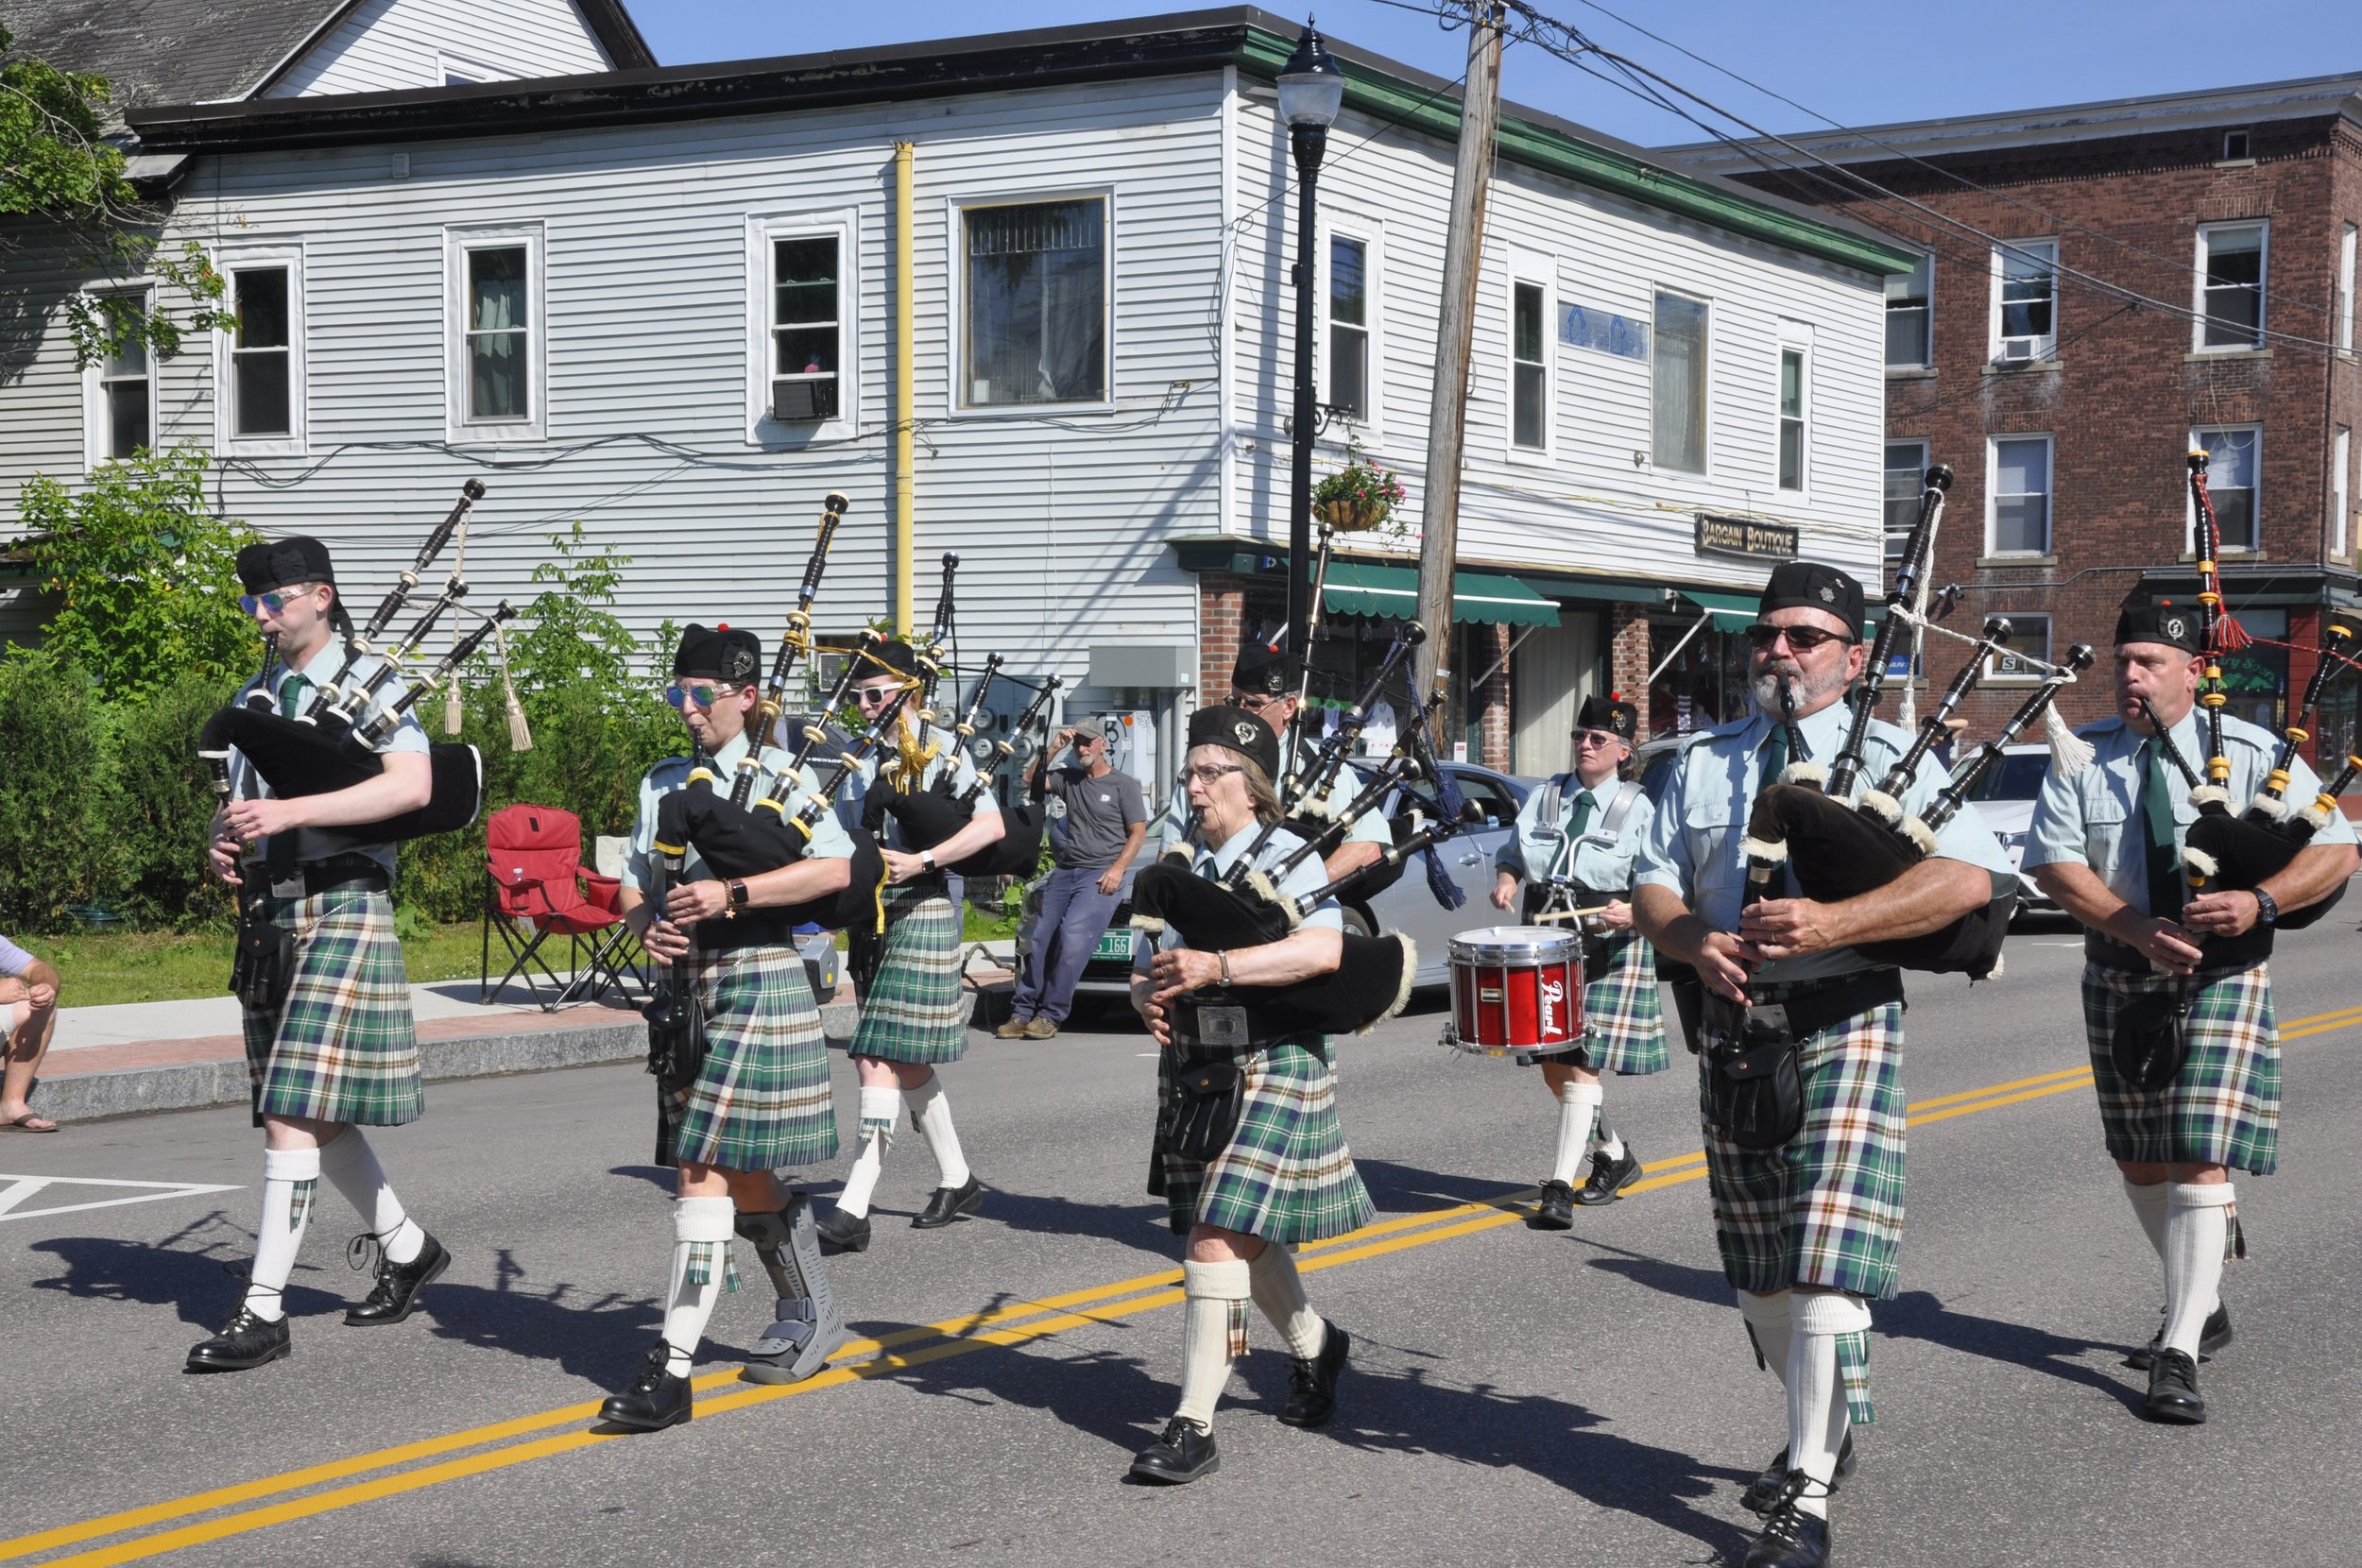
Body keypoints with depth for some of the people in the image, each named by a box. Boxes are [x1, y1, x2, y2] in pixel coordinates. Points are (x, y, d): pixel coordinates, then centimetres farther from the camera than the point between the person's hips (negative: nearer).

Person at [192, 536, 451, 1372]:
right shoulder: (256, 696, 17)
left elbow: (413, 785, -19)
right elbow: (240, 799, 23)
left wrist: (289, 811, -24)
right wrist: (224, 840, -1)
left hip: (341, 912, -8)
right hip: (274, 917, 8)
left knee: (293, 1114, -11)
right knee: (314, 1115, 14)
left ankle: (264, 1311, -8)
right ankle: (407, 1248, 32)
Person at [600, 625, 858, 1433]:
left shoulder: (783, 776, -2)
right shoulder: (664, 782, 15)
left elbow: (836, 869, -14)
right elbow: (634, 883, 16)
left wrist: (731, 894, -21)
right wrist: (648, 924, -7)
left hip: (756, 980, -7)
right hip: (685, 984, 7)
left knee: (704, 1166, -13)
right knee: (742, 1172, 16)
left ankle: (672, 1368, -13)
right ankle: (812, 1316, 36)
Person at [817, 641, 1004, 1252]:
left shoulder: (941, 750, -7)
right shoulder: (862, 753, 12)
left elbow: (991, 825, -16)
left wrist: (921, 862, -22)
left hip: (921, 915, -7)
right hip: (873, 918, 8)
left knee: (880, 1060, -14)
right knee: (910, 1062, 14)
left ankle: (854, 1207, -17)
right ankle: (957, 1180, 29)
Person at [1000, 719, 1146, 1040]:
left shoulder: (1124, 784, 3)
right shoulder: (1069, 779, 17)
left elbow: (1138, 832, 0)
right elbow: (1031, 781, 11)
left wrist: (1118, 869, -12)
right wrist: (1052, 749, 2)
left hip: (1102, 873, -6)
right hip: (1066, 870, 6)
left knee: (1073, 934, -22)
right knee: (1041, 936, -4)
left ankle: (1051, 1014, -20)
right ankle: (1023, 1011, -2)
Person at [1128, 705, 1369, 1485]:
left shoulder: (1288, 856, -8)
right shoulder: (1182, 865, 13)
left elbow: (1324, 948, -25)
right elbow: (1147, 969, 16)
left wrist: (1220, 967, -32)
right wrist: (1149, 1000, -8)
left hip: (1269, 1069, -7)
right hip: (1192, 1069, 7)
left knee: (1218, 1239, -13)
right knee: (1241, 1236, 19)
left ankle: (1194, 1424, -9)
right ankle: (1314, 1343, 45)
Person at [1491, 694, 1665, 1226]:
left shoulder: (1637, 809, 0)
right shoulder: (1544, 797, 13)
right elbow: (1511, 853, 20)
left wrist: (1634, 911, -23)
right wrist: (1505, 880, -2)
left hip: (1608, 947, -5)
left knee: (1581, 1061, -11)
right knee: (1551, 1063, 9)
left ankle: (1560, 1187, -10)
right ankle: (1614, 1155, 31)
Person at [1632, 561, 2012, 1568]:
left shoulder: (1891, 760, -1)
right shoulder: (1703, 763, 14)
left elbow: (1970, 876, -15)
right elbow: (1654, 887, 11)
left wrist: (1829, 923, -25)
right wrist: (1696, 941, -13)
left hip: (1843, 1028, -5)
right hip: (1730, 1029, 5)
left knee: (1824, 1265, -13)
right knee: (1757, 1269, 14)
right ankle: (1820, 1434, 36)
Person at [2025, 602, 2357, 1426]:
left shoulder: (2252, 753, -5)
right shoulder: (2084, 756, 1)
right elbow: (2054, 861, -7)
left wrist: (2260, 903, -25)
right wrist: (2136, 930, -21)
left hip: (2221, 979, -4)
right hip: (2118, 979, 4)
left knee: (2198, 1159, -13)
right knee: (2139, 1161, 14)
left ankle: (2179, 1353, -11)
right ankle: (2202, 1305, 36)